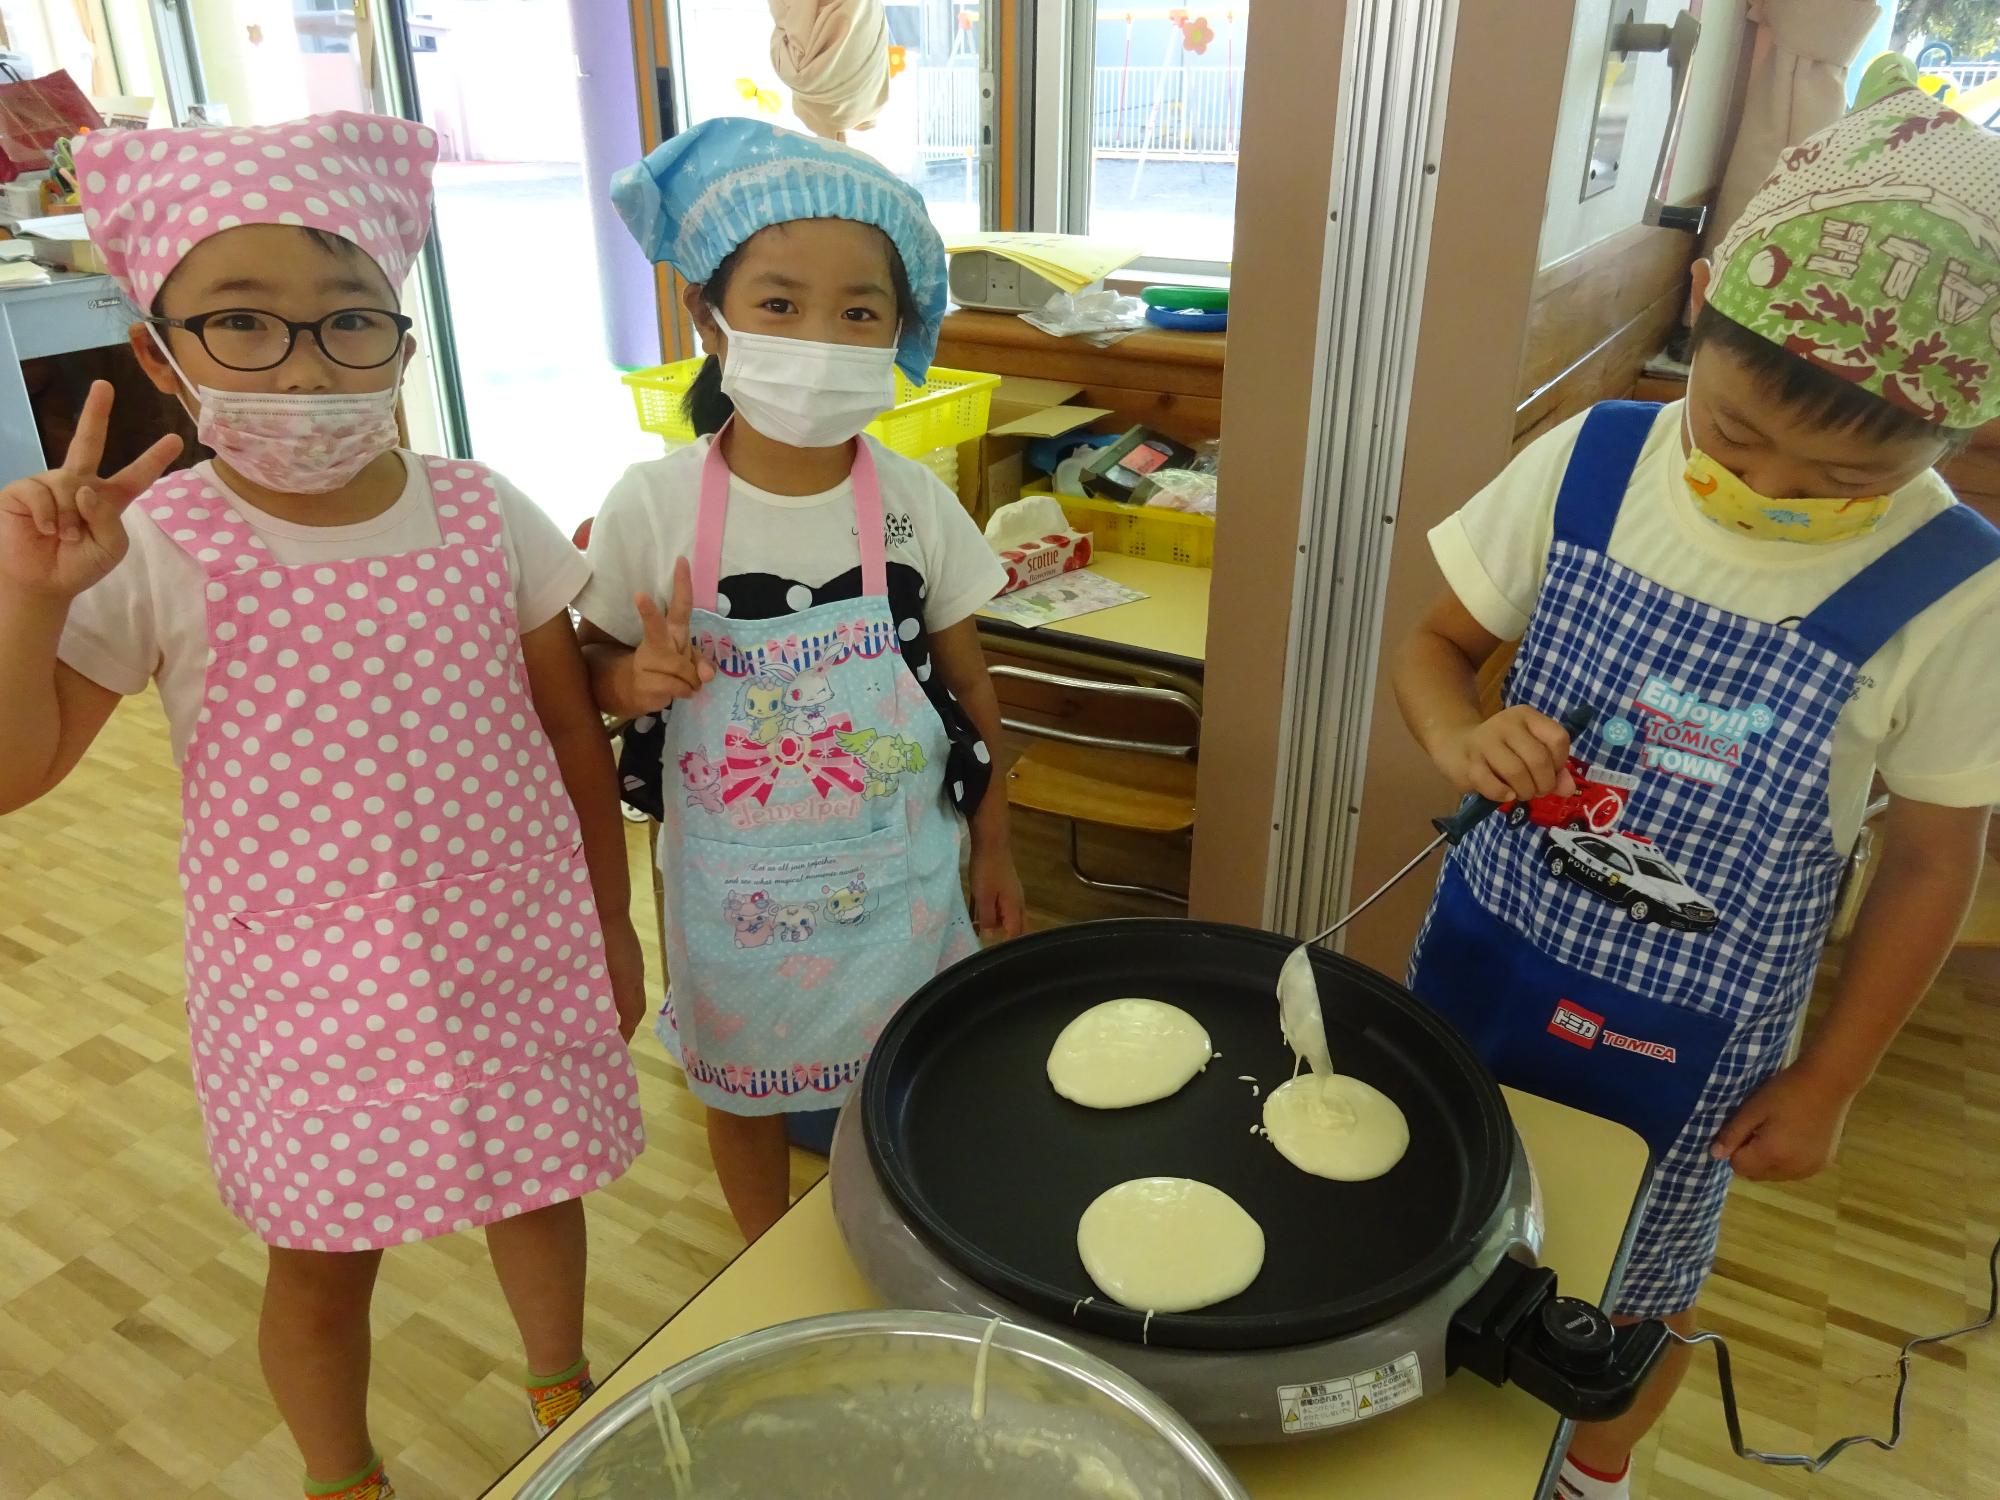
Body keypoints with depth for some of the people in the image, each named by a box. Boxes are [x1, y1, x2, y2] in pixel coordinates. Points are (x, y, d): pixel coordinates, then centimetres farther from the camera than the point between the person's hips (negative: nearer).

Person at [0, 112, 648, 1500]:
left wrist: (611, 921, 6)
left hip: (514, 948, 2)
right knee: (321, 1258, 17)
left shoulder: (485, 517, -9)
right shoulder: (152, 553, -13)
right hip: (304, 982, -1)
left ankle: (563, 1385, 54)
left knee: (539, 1185, 22)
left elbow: (572, 730, 0)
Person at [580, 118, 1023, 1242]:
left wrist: (996, 852, 6)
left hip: (897, 870, 1)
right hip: (735, 880, 0)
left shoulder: (916, 504, -11)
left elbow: (969, 686, 0)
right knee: (744, 1089, 20)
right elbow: (595, 668, 1)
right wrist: (638, 677, -23)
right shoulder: (656, 506, -15)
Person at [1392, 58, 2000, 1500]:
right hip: (1486, 952, 2)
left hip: (1695, 1040, -2)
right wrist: (1460, 732, -25)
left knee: (1639, 1283, 23)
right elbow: (1437, 641, -2)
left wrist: (1827, 1083, -2)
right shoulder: (1586, 467, -14)